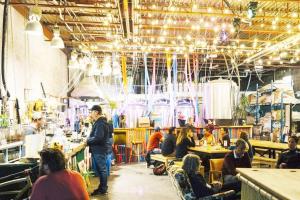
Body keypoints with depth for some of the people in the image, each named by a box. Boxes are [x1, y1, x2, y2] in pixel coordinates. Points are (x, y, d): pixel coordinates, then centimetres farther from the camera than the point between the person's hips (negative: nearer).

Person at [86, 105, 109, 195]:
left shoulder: (100, 123, -19)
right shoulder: (99, 122, 14)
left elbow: (98, 138, -27)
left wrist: (87, 141, -13)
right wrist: (88, 140, 3)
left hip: (99, 150, -10)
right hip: (97, 149, 10)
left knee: (101, 169, 2)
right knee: (99, 169, 17)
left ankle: (103, 189, 14)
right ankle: (102, 187, 29)